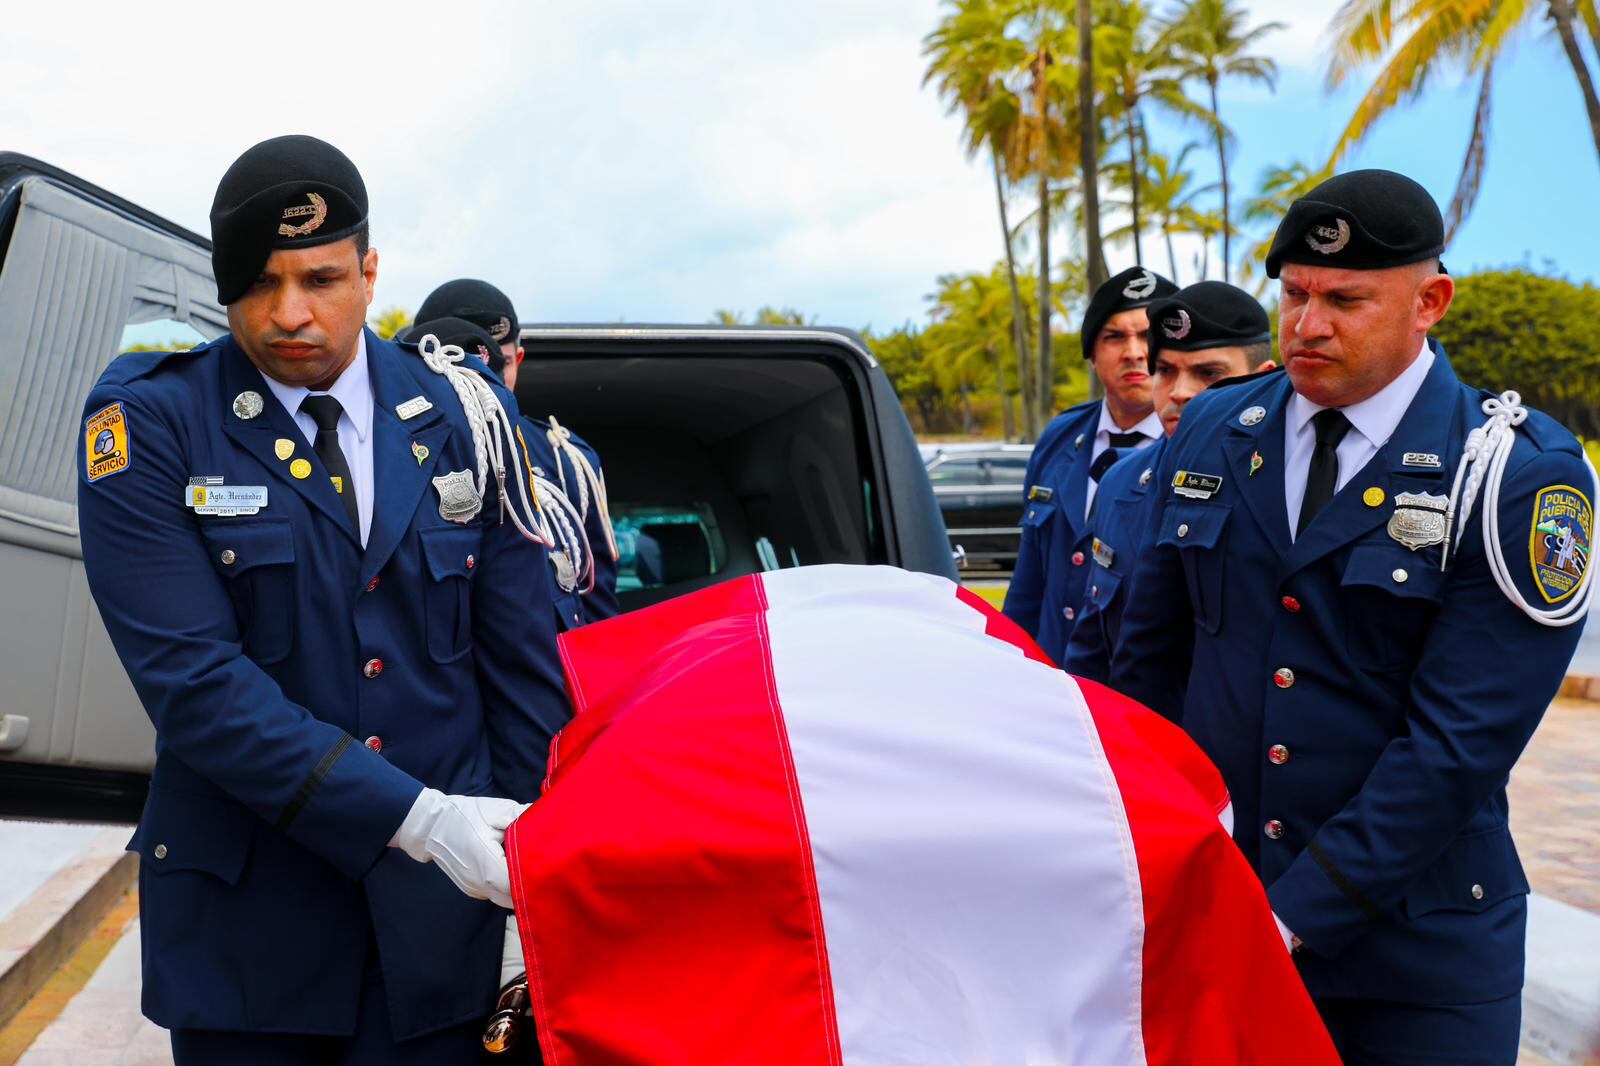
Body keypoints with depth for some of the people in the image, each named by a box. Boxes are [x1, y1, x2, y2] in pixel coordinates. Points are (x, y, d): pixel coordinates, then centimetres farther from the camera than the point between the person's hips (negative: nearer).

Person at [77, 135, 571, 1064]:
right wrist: (413, 817, -21)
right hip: (247, 911, -1)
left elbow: (522, 652, 4)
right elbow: (192, 677, -16)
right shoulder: (148, 427, -7)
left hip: (440, 907, 2)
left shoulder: (465, 413, 1)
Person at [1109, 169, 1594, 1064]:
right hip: (1201, 914, 3)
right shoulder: (1211, 435, 3)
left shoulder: (1520, 479, -11)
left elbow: (1459, 745, -17)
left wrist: (1292, 921, -19)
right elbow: (1149, 658, 8)